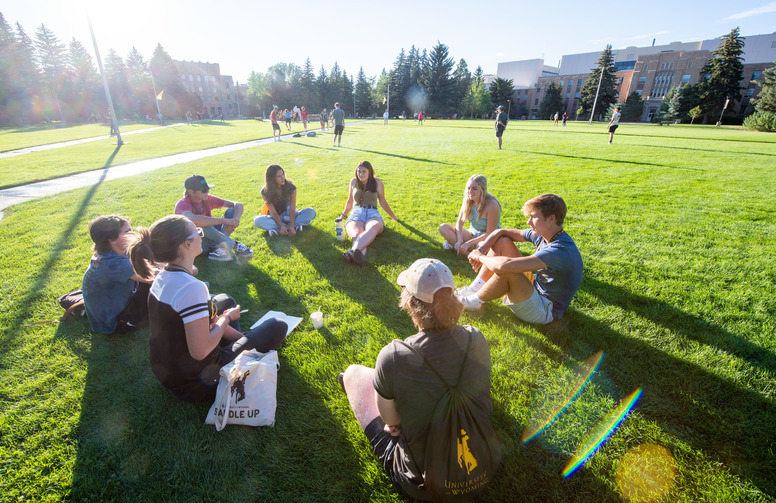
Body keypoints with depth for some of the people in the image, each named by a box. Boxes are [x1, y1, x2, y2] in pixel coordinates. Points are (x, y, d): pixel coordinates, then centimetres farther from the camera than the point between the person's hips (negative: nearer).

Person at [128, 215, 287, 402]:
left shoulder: (163, 277, -2)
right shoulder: (191, 288, -33)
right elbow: (200, 351, -30)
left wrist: (240, 337, 6)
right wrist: (227, 318, -14)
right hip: (194, 384, -9)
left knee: (226, 301, 24)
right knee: (278, 327, -4)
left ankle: (239, 345, 24)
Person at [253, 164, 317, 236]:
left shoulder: (291, 187, -18)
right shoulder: (265, 192, -18)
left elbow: (292, 209, -22)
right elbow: (273, 212, -20)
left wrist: (291, 226, -36)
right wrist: (281, 226, -36)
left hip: (288, 214, 1)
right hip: (275, 218, -1)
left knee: (311, 212, -23)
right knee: (257, 221, -33)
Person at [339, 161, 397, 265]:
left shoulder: (377, 182, 13)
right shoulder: (354, 181, 17)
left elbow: (382, 201, 24)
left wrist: (393, 216, 29)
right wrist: (343, 215, 40)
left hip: (373, 214, -1)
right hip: (356, 215, 2)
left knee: (373, 229, -42)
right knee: (356, 235, -37)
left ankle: (353, 251, -71)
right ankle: (361, 255, -70)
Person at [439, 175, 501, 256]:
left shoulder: (491, 205, -22)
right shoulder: (468, 200, -5)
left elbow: (490, 234, -22)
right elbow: (459, 223, -2)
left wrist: (469, 243, -27)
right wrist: (460, 240, -20)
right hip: (472, 234, 6)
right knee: (443, 227, -14)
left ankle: (454, 244, -22)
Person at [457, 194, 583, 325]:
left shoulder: (561, 250, -31)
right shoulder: (542, 234, -3)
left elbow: (505, 265, -41)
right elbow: (501, 232, 3)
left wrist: (479, 257, -23)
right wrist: (481, 250, -14)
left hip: (545, 311, -9)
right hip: (535, 289, 9)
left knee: (507, 270, -36)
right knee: (503, 241, 0)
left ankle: (474, 302, -8)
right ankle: (474, 289, 0)